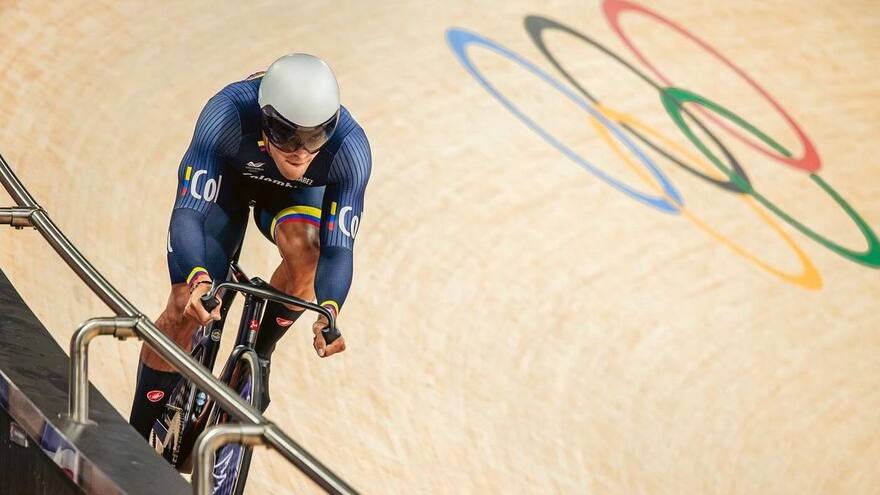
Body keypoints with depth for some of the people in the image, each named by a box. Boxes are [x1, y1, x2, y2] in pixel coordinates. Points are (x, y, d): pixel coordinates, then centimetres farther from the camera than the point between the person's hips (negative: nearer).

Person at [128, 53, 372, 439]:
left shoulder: (350, 148, -37)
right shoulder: (229, 113, -42)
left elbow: (339, 248, -35)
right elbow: (187, 214, -45)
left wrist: (329, 310, -55)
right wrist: (196, 280, -63)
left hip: (294, 193, 1)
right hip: (226, 177, -1)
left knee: (306, 252, -33)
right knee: (185, 310, -12)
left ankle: (259, 355, -5)